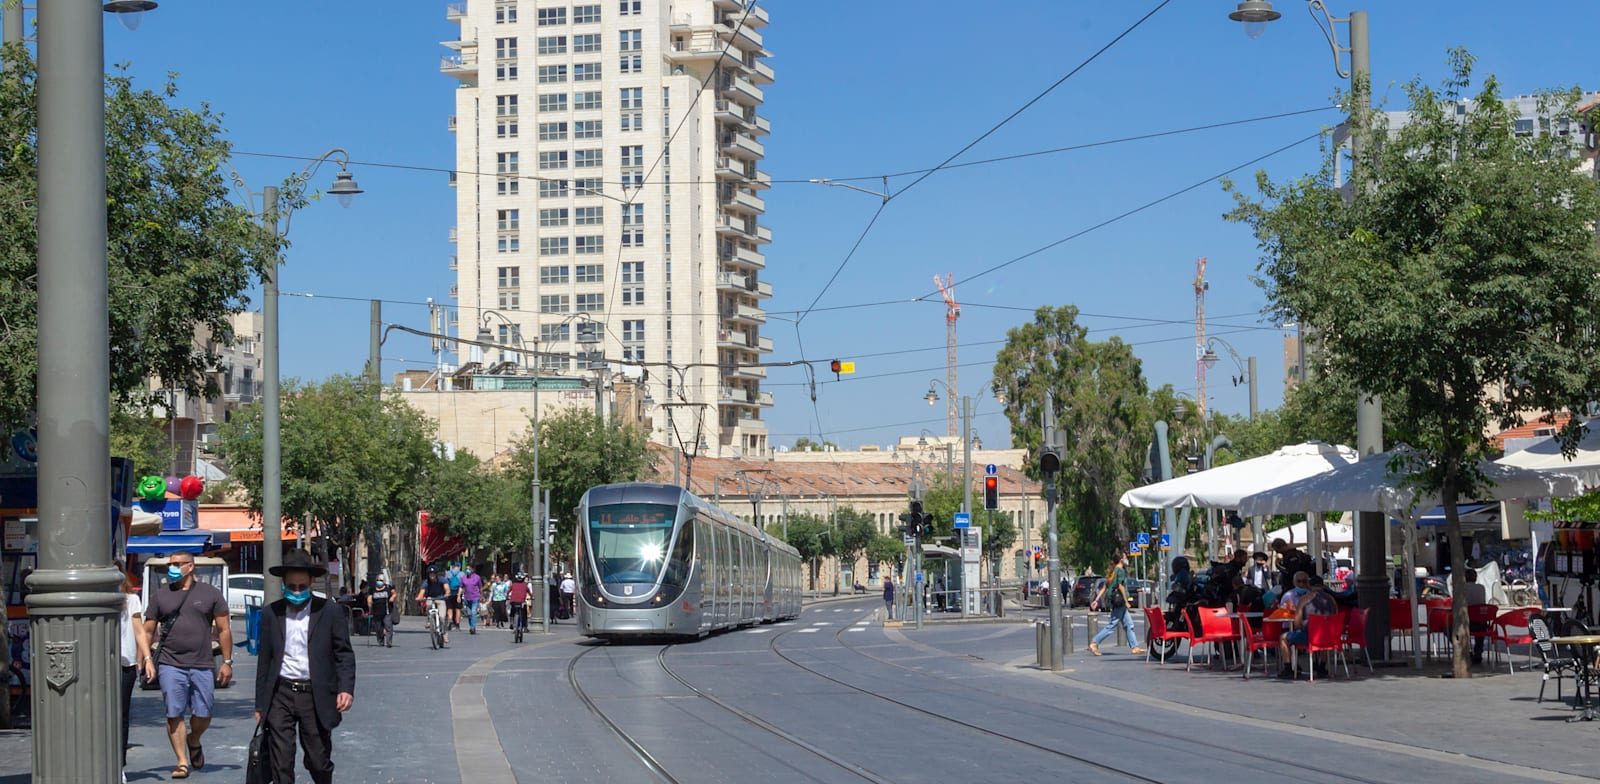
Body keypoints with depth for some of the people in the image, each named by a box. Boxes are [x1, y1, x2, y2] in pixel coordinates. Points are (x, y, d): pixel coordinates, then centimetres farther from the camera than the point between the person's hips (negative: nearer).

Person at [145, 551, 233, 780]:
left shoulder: (210, 594, 7)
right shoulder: (159, 595, 9)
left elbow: (224, 630, 8)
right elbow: (148, 631, 10)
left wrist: (227, 662, 3)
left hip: (202, 666, 0)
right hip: (170, 665, 0)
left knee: (203, 714, 0)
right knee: (174, 714, -4)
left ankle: (193, 741, 31)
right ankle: (182, 761, 2)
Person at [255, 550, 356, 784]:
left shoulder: (329, 612, 1)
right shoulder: (271, 614, 8)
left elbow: (344, 654, 2)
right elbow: (264, 660, 13)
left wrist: (346, 688, -14)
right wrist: (260, 705, 12)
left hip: (315, 696, -1)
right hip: (280, 695, 2)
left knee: (319, 762, 5)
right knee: (280, 764, -2)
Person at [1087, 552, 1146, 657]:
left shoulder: (1112, 571, 15)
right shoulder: (1120, 570, -11)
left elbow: (1104, 587, 14)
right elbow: (1121, 586, -17)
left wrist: (1096, 599, 12)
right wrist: (1126, 601, -14)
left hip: (1114, 601, 10)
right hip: (1119, 600, -10)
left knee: (1129, 625, 10)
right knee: (1112, 625, -7)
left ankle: (1135, 647, 11)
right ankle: (1094, 643, -7)